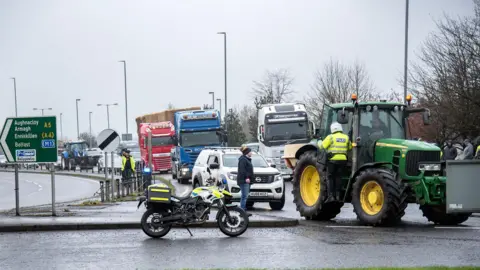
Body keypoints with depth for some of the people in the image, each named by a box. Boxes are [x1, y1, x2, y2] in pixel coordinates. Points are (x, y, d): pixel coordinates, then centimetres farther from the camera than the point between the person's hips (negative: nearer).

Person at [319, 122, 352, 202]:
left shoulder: (331, 137, -4)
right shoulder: (346, 137, 10)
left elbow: (322, 146, -8)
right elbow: (350, 148, 16)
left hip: (332, 160, -4)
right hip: (342, 160, 4)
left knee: (331, 177, 3)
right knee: (338, 177, 12)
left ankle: (331, 196, -4)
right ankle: (338, 195, 8)